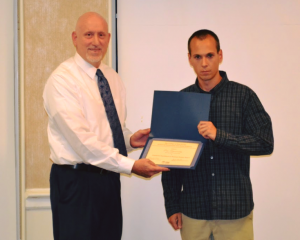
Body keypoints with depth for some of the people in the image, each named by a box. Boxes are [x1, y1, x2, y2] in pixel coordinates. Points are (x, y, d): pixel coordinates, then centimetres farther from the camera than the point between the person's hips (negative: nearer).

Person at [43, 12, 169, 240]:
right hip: (76, 181, -7)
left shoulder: (113, 78, 11)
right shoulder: (62, 80, -13)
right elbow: (82, 140, -22)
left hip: (109, 177, 7)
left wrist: (130, 139, -2)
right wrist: (131, 165, -24)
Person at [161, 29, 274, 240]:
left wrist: (219, 135, -20)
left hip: (235, 209, -2)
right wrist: (172, 206, 3)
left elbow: (266, 143, -8)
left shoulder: (243, 96, -2)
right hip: (193, 210, 2)